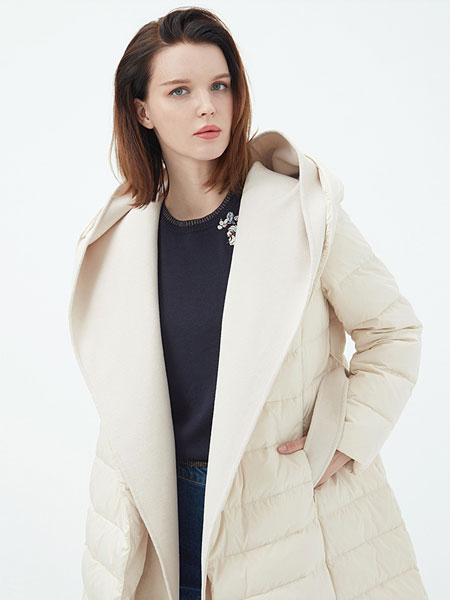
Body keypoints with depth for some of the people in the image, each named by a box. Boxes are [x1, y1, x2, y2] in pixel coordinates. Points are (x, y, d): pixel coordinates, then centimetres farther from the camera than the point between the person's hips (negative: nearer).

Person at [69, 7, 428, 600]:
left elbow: (392, 331, -3)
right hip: (167, 511, 3)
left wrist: (344, 441, -10)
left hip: (291, 501, -2)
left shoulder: (303, 211, -11)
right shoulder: (120, 237, -1)